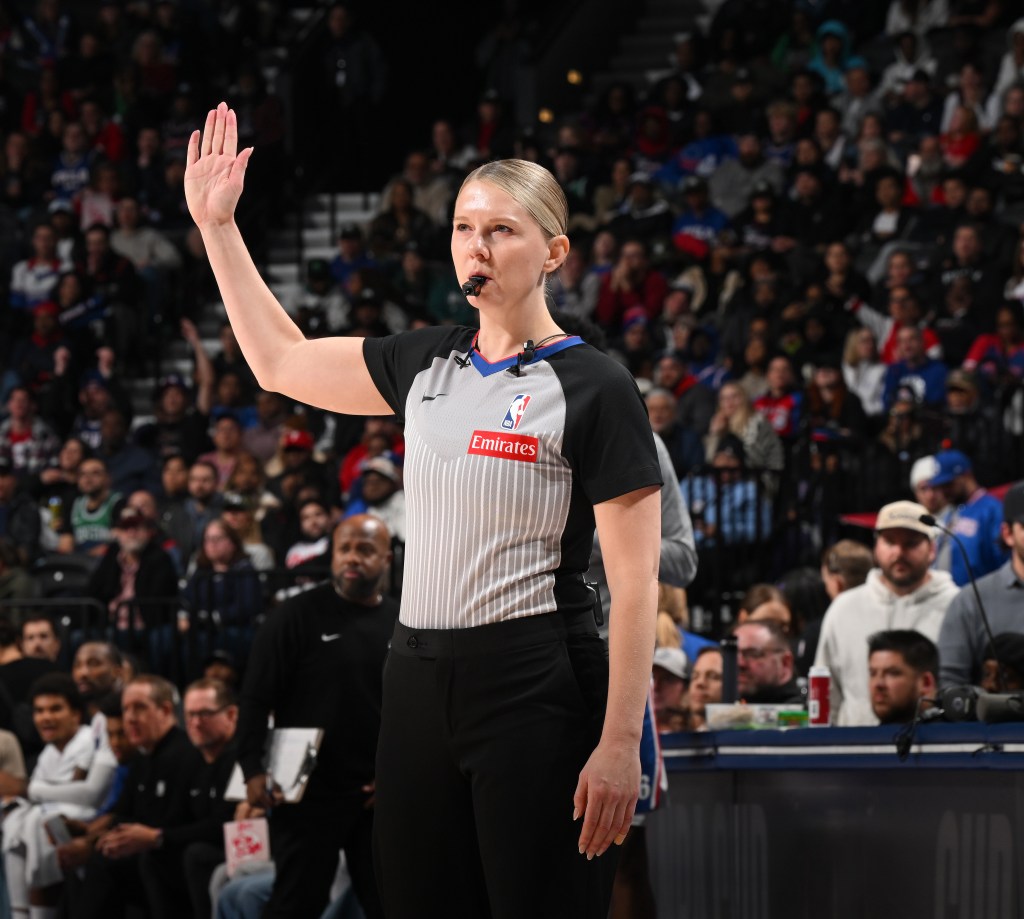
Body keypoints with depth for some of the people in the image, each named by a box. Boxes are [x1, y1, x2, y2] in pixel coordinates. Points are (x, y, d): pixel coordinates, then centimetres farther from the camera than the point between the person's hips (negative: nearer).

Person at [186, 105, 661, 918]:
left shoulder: (595, 387, -7)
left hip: (537, 690, -6)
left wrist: (620, 745, -17)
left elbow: (635, 583, -10)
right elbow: (281, 361, 25)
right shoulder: (426, 363, 12)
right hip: (420, 679, 6)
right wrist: (216, 224, 21)